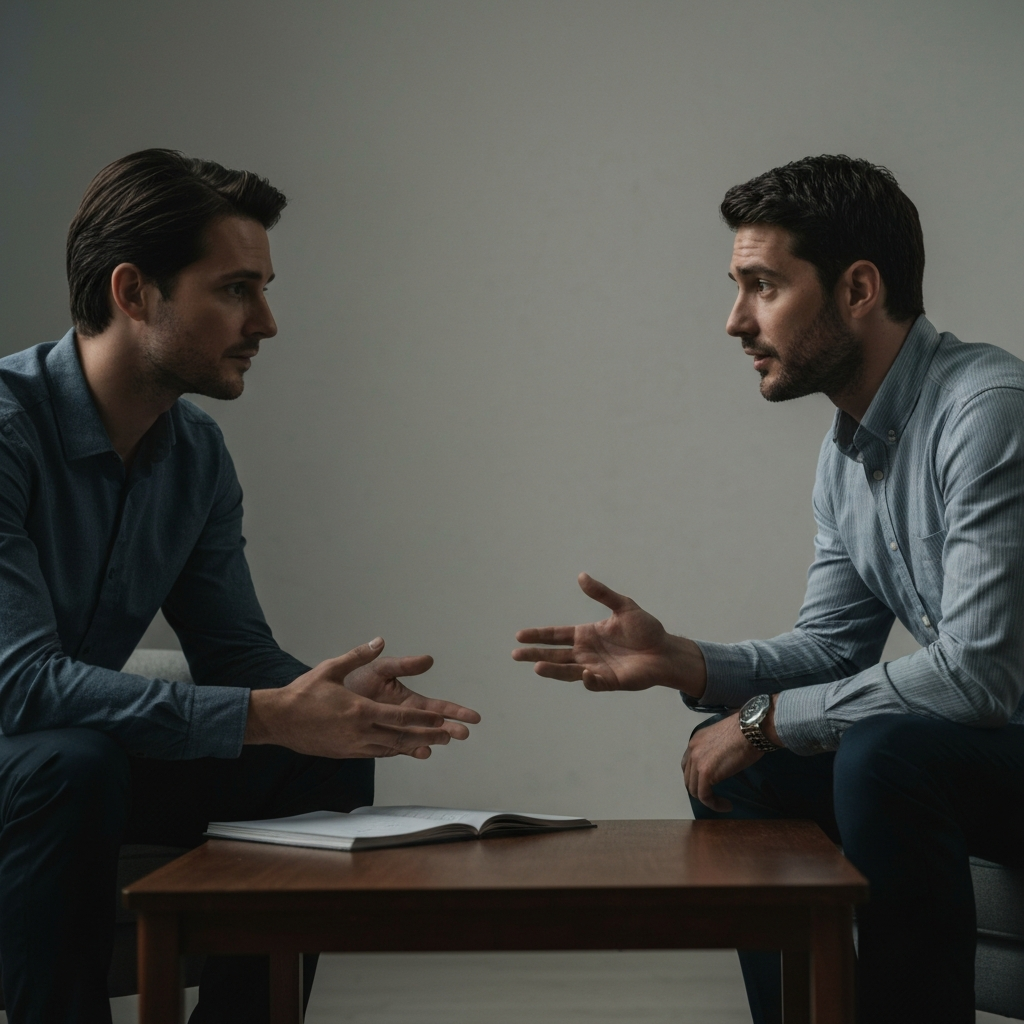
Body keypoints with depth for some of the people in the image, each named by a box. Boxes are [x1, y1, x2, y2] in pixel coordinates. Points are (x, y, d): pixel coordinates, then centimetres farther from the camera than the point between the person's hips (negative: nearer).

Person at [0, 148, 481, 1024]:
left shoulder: (196, 450, 1)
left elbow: (235, 651, 6)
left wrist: (333, 698, -18)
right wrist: (271, 715, -34)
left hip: (81, 756, 7)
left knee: (326, 760, -4)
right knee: (74, 762, -37)